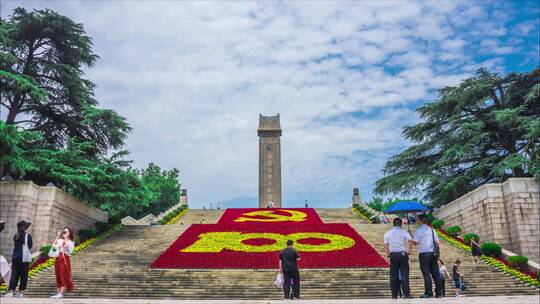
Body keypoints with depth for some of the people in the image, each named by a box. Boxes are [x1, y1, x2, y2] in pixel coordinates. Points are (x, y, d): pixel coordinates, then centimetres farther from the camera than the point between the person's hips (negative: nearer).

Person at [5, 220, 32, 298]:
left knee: (14, 274, 7)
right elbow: (30, 246, -1)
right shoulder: (27, 236, -8)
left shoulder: (15, 236, 4)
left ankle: (11, 291, 1)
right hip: (24, 257, -4)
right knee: (23, 275, 4)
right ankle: (21, 292, 6)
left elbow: (16, 246, 15)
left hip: (15, 257, 4)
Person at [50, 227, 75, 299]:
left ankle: (61, 293, -11)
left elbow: (66, 245, -19)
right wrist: (58, 236, -4)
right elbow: (54, 245, -6)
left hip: (65, 259, -5)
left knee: (64, 276, -8)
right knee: (58, 276, 7)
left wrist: (66, 237, -9)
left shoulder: (70, 242, 2)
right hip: (58, 259, 5)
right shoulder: (60, 240, 12)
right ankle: (58, 292, 11)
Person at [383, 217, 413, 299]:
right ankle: (406, 294, 0)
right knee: (404, 275, 2)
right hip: (403, 254, -2)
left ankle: (394, 295, 6)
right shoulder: (404, 232, 0)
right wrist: (409, 251, -3)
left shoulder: (387, 234, 8)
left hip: (393, 255, 2)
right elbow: (410, 241, -14)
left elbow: (386, 246, 6)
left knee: (393, 276, 5)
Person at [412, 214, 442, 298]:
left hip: (424, 254, -5)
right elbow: (437, 242, 11)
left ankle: (428, 293, -4)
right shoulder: (431, 229, 11)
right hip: (433, 253, 5)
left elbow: (416, 242, -8)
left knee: (426, 274, -3)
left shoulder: (419, 230, -6)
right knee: (435, 273, 7)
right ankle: (438, 293, 10)